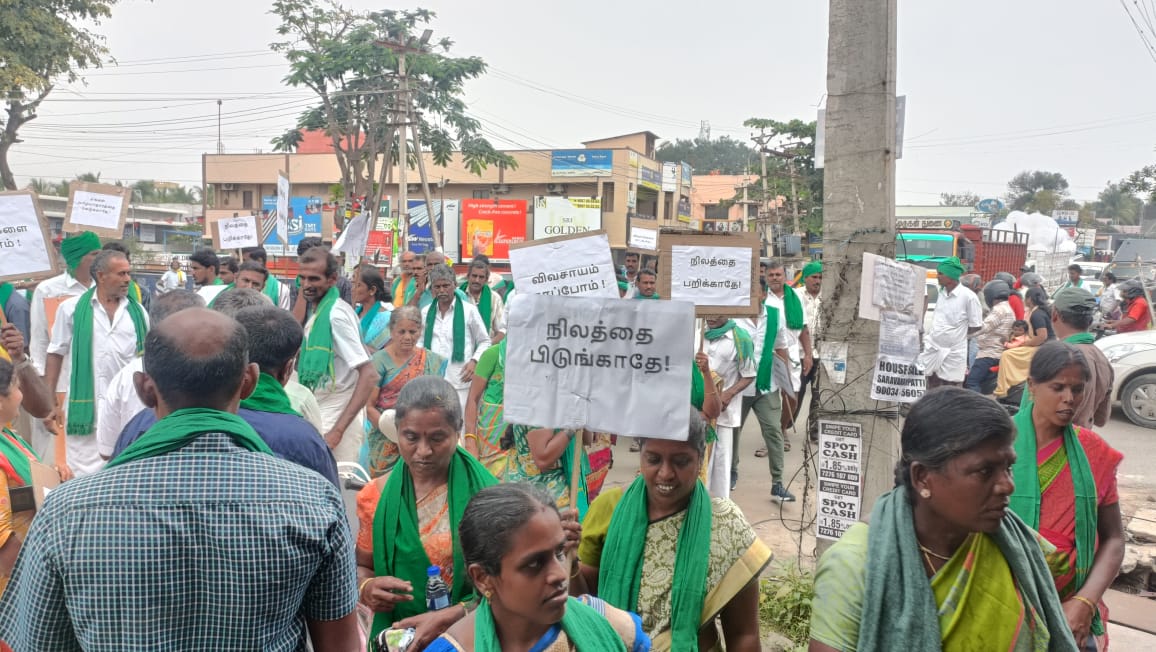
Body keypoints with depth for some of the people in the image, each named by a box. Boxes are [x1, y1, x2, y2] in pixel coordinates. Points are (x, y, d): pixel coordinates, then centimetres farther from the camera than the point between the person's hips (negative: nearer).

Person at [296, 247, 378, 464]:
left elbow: (369, 375, -24)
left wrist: (338, 429, -25)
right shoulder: (318, 311, 10)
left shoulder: (336, 314, -17)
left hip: (336, 419, -9)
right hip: (321, 416, 9)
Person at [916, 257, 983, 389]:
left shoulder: (968, 296, -16)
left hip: (952, 353, -6)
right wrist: (931, 335, 5)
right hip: (932, 349, 6)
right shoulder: (941, 293, 5)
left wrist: (956, 334, -1)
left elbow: (976, 326, -10)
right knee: (932, 393, 15)